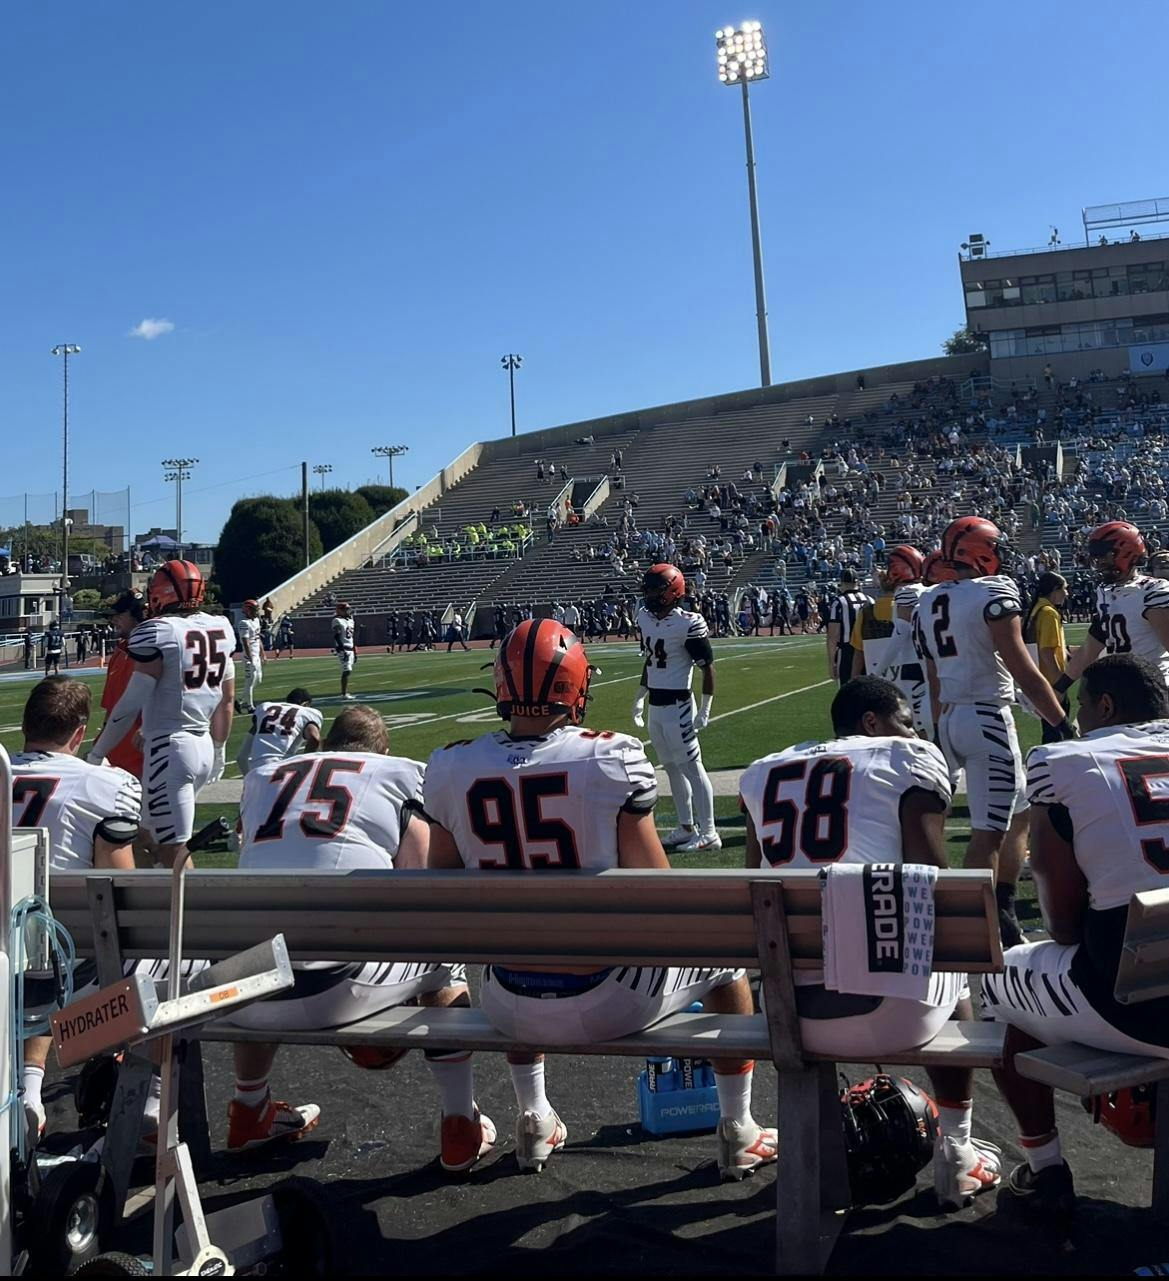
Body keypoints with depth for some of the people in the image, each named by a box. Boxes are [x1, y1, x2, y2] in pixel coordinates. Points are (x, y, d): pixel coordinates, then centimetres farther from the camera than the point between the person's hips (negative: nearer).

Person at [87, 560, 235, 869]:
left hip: (170, 747, -7)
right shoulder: (220, 629, 8)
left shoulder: (156, 633, -12)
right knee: (150, 834, 23)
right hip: (204, 745, 8)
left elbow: (132, 704, -13)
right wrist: (219, 749, 25)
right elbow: (227, 698, 13)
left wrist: (96, 754, -2)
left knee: (174, 850, -2)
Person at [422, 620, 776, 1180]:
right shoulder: (612, 758, -17)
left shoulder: (452, 769, -8)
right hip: (609, 1002, -3)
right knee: (728, 955, 24)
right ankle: (738, 1136, 35)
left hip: (513, 1012, 4)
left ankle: (535, 1126, 48)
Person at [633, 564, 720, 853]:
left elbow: (708, 667, -12)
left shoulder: (688, 624, -17)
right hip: (654, 706, 8)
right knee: (672, 768, 14)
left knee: (691, 768, -2)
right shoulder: (645, 617, 6)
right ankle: (686, 827, 25)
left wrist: (705, 709, -14)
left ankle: (708, 834, 6)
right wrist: (640, 697, 20)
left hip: (677, 706, -8)